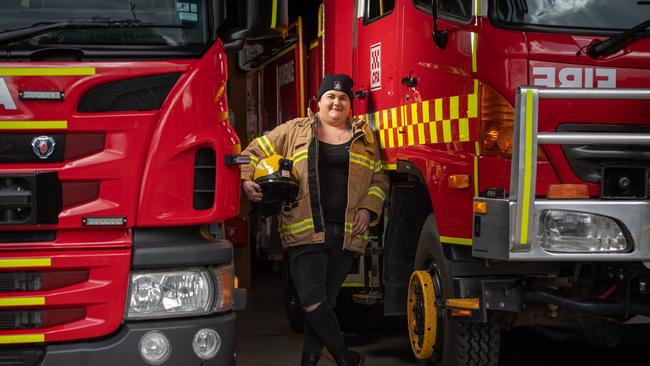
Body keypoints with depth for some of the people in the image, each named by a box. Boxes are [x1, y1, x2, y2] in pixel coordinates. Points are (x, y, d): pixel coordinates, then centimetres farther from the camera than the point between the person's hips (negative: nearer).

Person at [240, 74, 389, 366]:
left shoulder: (364, 137, 14)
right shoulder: (294, 131, 9)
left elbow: (379, 180, 17)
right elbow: (254, 153, 11)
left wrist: (368, 209, 0)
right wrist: (245, 181, -8)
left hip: (346, 235, 2)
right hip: (305, 231, -2)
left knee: (326, 302, 6)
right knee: (312, 303, -11)